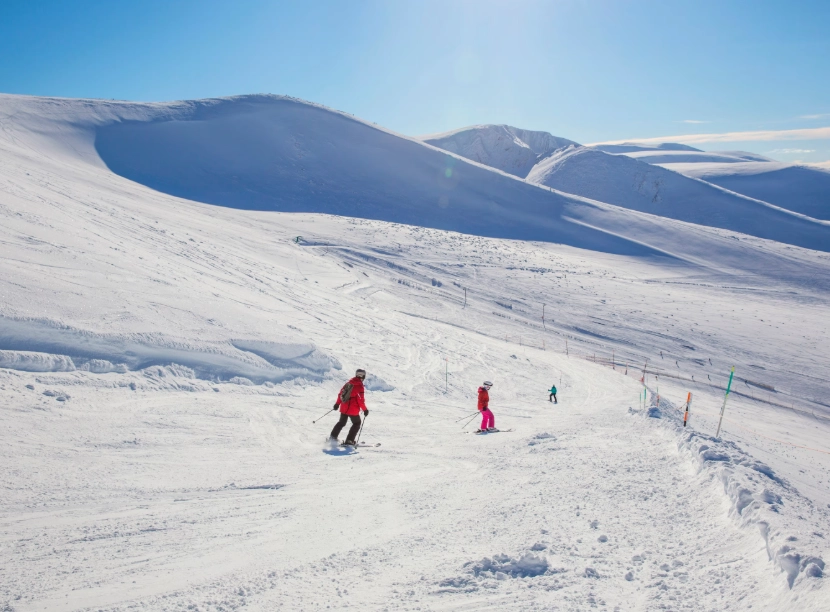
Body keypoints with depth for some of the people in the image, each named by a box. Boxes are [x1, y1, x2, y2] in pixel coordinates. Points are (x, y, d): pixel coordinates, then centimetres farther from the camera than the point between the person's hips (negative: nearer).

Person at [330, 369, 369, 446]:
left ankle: (333, 436, 27)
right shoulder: (359, 386, -16)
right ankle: (349, 441, 7)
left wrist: (337, 403, 20)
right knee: (357, 423, 11)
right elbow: (360, 400, -17)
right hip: (353, 409, -7)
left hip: (344, 407, 7)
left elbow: (341, 393, 10)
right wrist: (365, 409, -6)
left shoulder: (349, 383, 5)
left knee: (342, 422, 24)